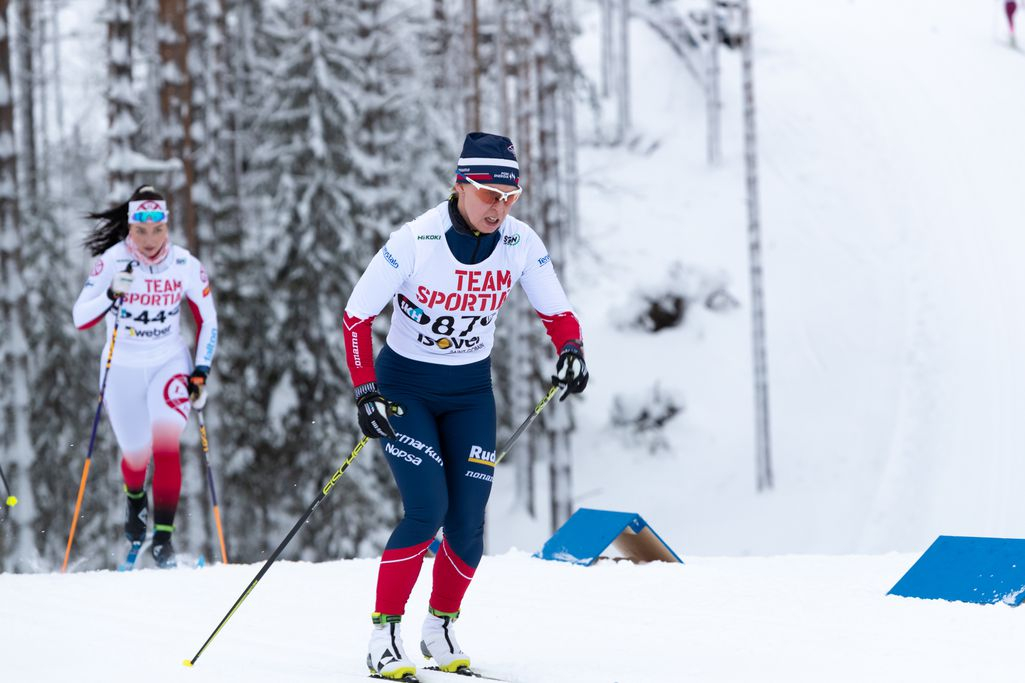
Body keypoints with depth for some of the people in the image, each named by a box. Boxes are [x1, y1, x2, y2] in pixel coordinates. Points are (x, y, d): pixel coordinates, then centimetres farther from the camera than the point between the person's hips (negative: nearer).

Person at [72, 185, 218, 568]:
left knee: (166, 446, -19)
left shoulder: (185, 266, -12)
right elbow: (80, 318, -20)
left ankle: (163, 537, -14)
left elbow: (207, 321, 1)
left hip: (169, 363, 0)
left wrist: (201, 372, -6)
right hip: (122, 368, 0)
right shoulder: (113, 261, -16)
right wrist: (112, 295, -38)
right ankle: (135, 499, 46)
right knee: (136, 454, 10)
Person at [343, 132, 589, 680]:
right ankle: (383, 636, -8)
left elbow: (556, 312, 1)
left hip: (470, 392, 4)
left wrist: (570, 349, -20)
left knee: (468, 520, -4)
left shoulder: (522, 244, -12)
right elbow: (357, 314, -14)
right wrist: (365, 389, -23)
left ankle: (440, 629, 17)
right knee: (427, 509, -18)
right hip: (405, 384, -4)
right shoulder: (415, 241, -22)